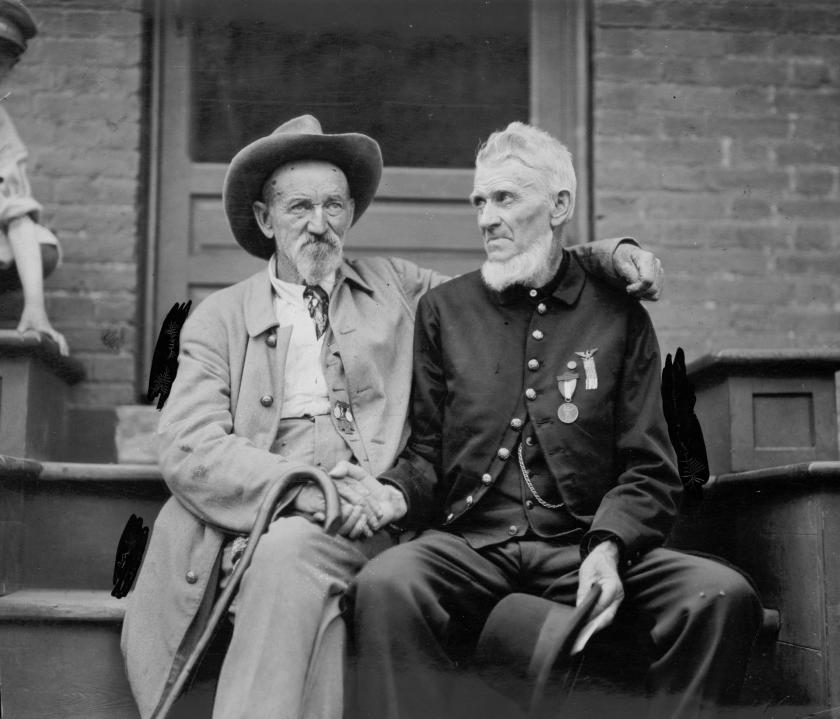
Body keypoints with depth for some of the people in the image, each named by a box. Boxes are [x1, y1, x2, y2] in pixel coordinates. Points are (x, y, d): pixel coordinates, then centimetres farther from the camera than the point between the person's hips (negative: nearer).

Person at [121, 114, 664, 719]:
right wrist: (313, 492, -16)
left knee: (289, 553, -32)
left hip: (372, 526, 1)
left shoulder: (395, 288, 21)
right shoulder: (219, 319, 14)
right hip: (260, 523, 0)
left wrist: (609, 254, 5)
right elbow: (189, 450, 0)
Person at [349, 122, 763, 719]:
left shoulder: (618, 316, 11)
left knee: (726, 597, -25)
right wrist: (393, 492, -8)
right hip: (468, 542, 0)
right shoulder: (443, 309, 14)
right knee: (385, 586, -34)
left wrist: (608, 547, -12)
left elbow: (648, 470, 8)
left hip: (585, 543, 1)